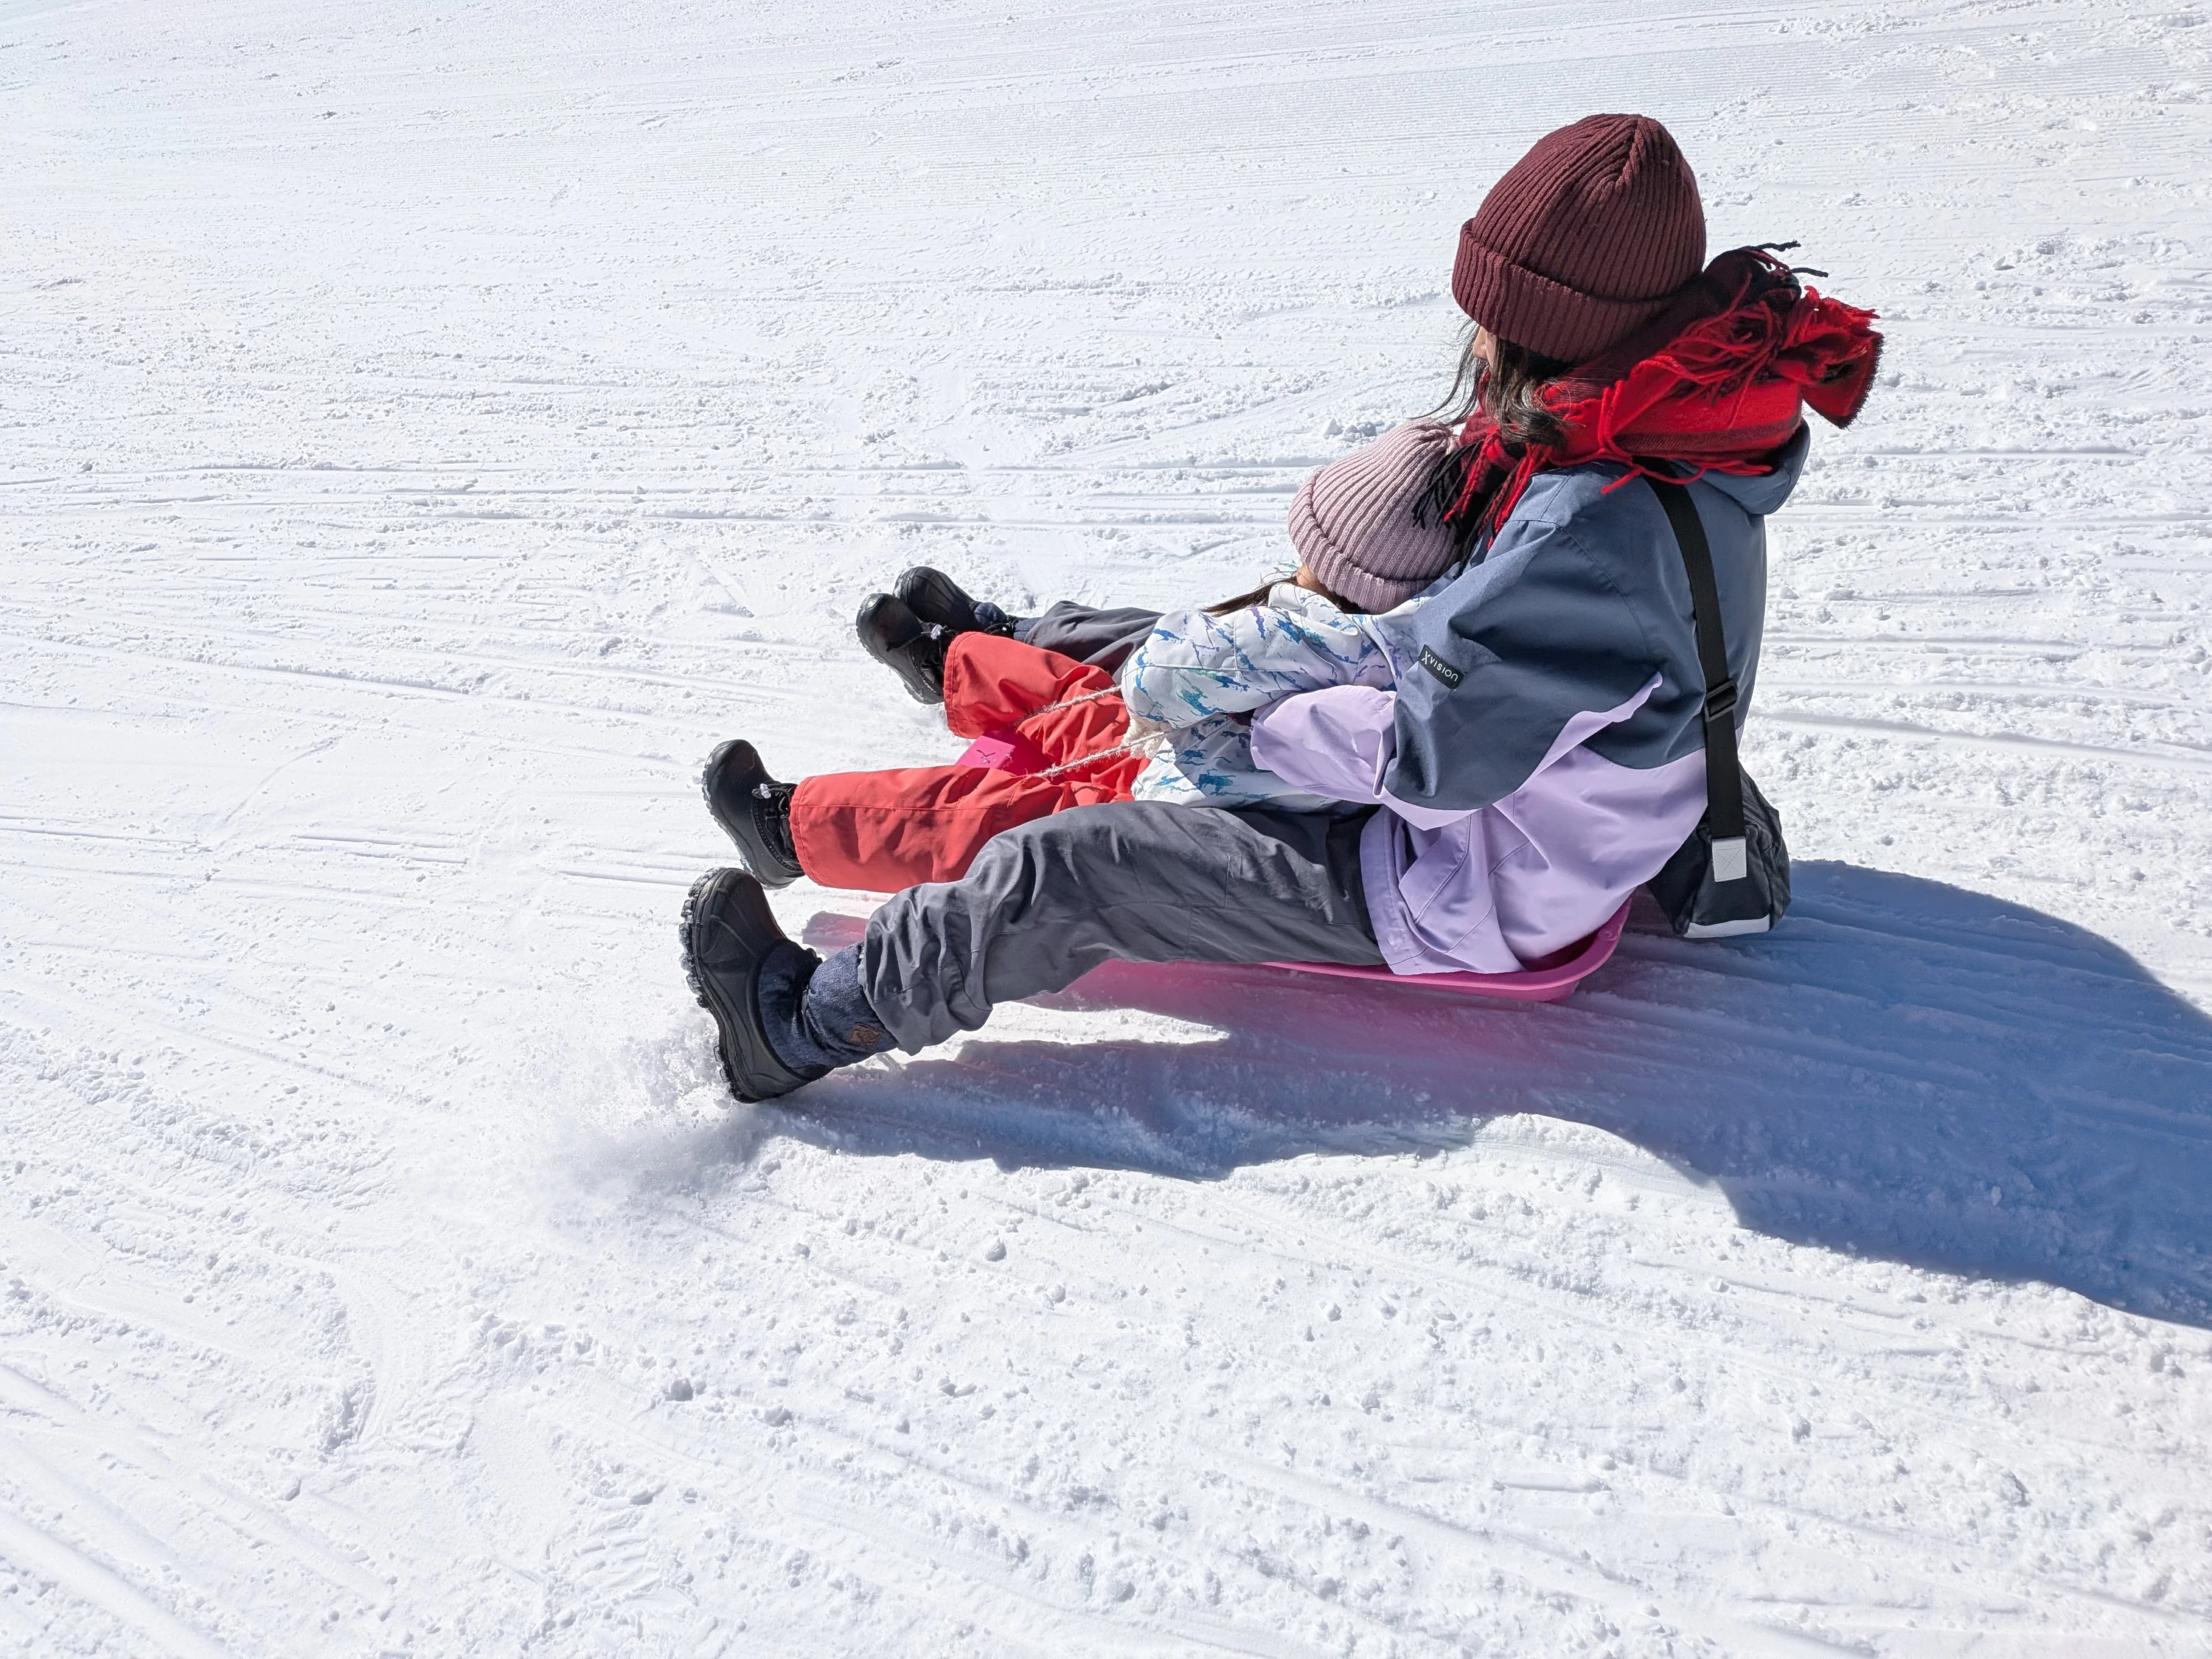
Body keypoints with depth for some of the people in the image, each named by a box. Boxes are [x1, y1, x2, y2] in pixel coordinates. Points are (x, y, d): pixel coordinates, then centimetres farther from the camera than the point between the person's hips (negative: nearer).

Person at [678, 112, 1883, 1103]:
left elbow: (1422, 753, -33)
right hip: (1510, 798, 9)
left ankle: (804, 1020, 7)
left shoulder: (1595, 534, -38)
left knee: (1065, 873, -11)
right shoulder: (1677, 426, -5)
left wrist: (1241, 721, -17)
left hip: (1464, 898, -9)